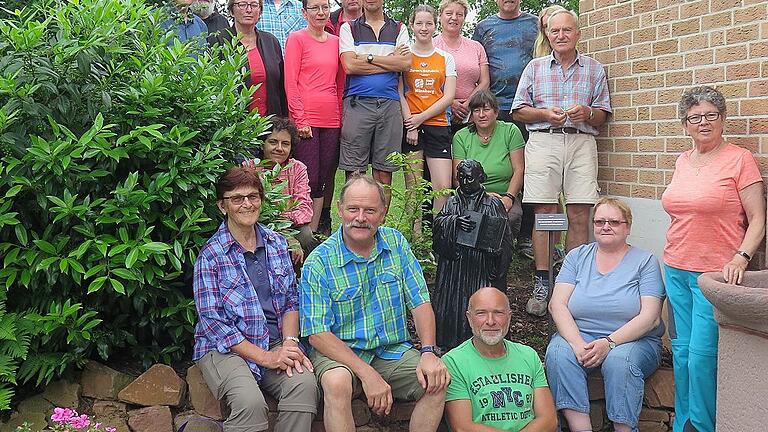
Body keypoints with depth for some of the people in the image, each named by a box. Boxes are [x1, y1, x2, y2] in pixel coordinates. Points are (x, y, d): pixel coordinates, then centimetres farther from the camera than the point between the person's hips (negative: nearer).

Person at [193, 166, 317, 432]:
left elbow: (291, 300, 10)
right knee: (251, 402, -32)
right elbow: (212, 321, -10)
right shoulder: (211, 255, -4)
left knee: (304, 384, -28)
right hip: (225, 348, -3)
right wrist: (265, 357, -16)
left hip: (275, 343, 4)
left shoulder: (277, 244, 10)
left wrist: (290, 343, -10)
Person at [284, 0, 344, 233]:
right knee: (309, 181, -7)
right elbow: (290, 82, -4)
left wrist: (341, 116, 11)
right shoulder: (296, 39, 1)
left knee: (322, 182, 7)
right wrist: (300, 119, -10)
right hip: (306, 120, -5)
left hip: (332, 121, 5)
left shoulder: (335, 41, 15)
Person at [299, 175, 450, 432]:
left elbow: (420, 302, 2)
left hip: (393, 351, 3)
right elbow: (318, 333, -15)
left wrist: (428, 352, -15)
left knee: (437, 380, -21)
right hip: (338, 352, -3)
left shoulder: (396, 243, 3)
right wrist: (366, 374, -24)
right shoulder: (319, 262, -10)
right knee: (337, 382, -35)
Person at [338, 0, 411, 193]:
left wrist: (368, 57, -3)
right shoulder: (348, 28, 11)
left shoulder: (399, 29, 16)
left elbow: (406, 64, 0)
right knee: (354, 171, -3)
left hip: (389, 103, 2)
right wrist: (391, 60, -2)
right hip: (358, 103, -2)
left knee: (384, 170, 4)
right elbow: (349, 66, -5)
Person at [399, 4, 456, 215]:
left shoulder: (446, 58, 11)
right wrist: (410, 123, -9)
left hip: (438, 126, 1)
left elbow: (448, 96, 3)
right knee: (413, 188, -1)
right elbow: (399, 94, 2)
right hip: (410, 126, -1)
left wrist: (421, 117, -7)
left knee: (443, 188, -8)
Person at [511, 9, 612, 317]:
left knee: (579, 215, -5)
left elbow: (603, 115, 15)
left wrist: (587, 113, -6)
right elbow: (519, 110, 12)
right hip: (543, 140, -1)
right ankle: (541, 286, -1)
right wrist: (545, 113, -6)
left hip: (582, 142, 1)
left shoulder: (594, 69, 17)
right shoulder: (535, 67, 16)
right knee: (543, 213, -5)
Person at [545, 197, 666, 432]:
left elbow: (650, 316, -7)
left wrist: (609, 343, -20)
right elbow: (557, 304, 0)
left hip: (633, 340, -2)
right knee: (558, 353, -29)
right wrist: (578, 344, -17)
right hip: (578, 335, 2)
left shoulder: (645, 261, 4)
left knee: (619, 360, -34)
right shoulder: (577, 256, 11)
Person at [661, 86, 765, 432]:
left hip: (715, 273, -6)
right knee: (681, 351, 11)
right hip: (676, 270, 6)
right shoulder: (682, 161, 12)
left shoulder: (740, 159, -5)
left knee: (702, 357, -7)